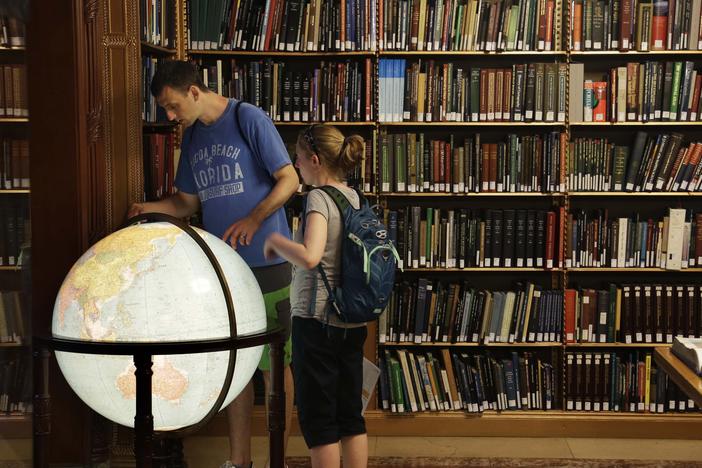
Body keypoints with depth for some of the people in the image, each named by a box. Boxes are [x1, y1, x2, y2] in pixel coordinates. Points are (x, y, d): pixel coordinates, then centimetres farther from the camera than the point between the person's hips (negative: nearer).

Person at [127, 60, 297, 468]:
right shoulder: (192, 137, 12)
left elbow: (289, 180, -10)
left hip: (266, 263, -6)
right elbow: (188, 202, 17)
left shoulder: (249, 119, -9)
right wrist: (152, 208, -3)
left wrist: (254, 220, -23)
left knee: (273, 366, 2)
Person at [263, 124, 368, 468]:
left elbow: (310, 257, -30)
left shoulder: (319, 198, -14)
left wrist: (275, 240, -12)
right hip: (352, 323, 8)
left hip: (317, 320, -8)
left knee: (317, 416, 2)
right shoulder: (353, 197, 9)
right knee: (350, 414, 14)